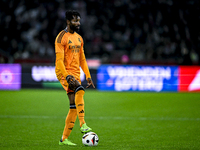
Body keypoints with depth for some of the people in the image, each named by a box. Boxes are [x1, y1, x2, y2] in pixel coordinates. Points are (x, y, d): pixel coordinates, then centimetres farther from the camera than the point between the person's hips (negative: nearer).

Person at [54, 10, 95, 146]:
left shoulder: (79, 38, 17)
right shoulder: (62, 37, -7)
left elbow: (82, 59, 23)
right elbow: (59, 59, -14)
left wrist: (88, 76, 15)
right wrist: (67, 76, -25)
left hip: (75, 73, 8)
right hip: (64, 72, -8)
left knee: (74, 106, 2)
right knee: (79, 90, -34)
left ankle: (64, 139, 7)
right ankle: (83, 124, -38)